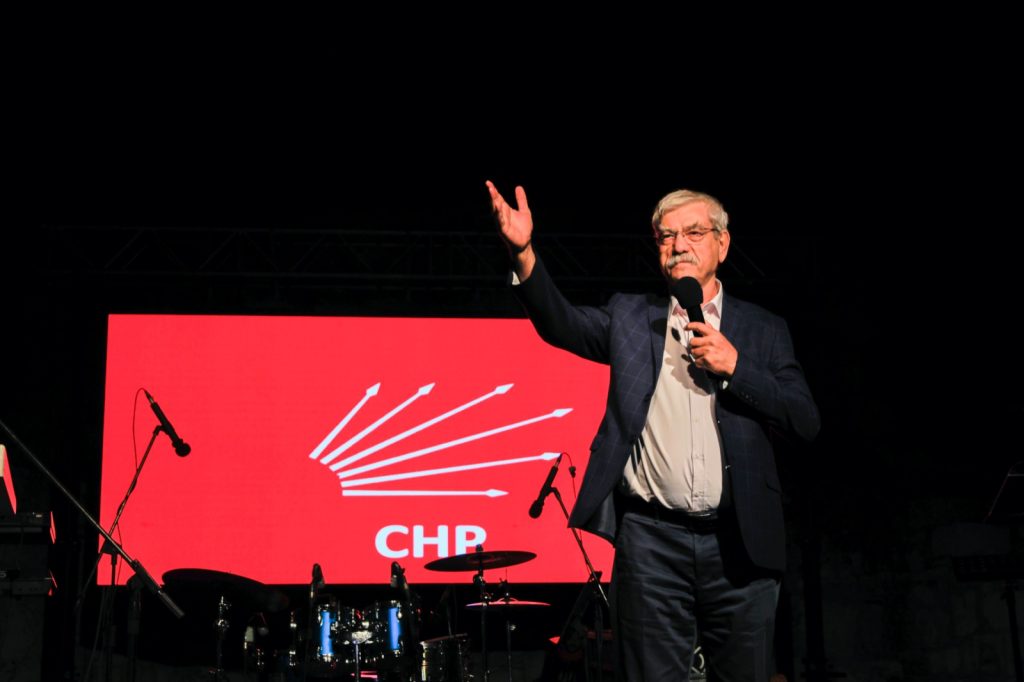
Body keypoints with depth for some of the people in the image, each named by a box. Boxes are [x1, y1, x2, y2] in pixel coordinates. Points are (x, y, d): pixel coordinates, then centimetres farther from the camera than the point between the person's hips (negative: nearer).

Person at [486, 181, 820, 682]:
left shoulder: (763, 331, 10)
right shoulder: (630, 317, 10)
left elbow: (806, 422, 2)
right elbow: (560, 323, -7)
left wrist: (735, 367, -9)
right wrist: (523, 252, -24)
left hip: (740, 544, 1)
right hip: (651, 541, -1)